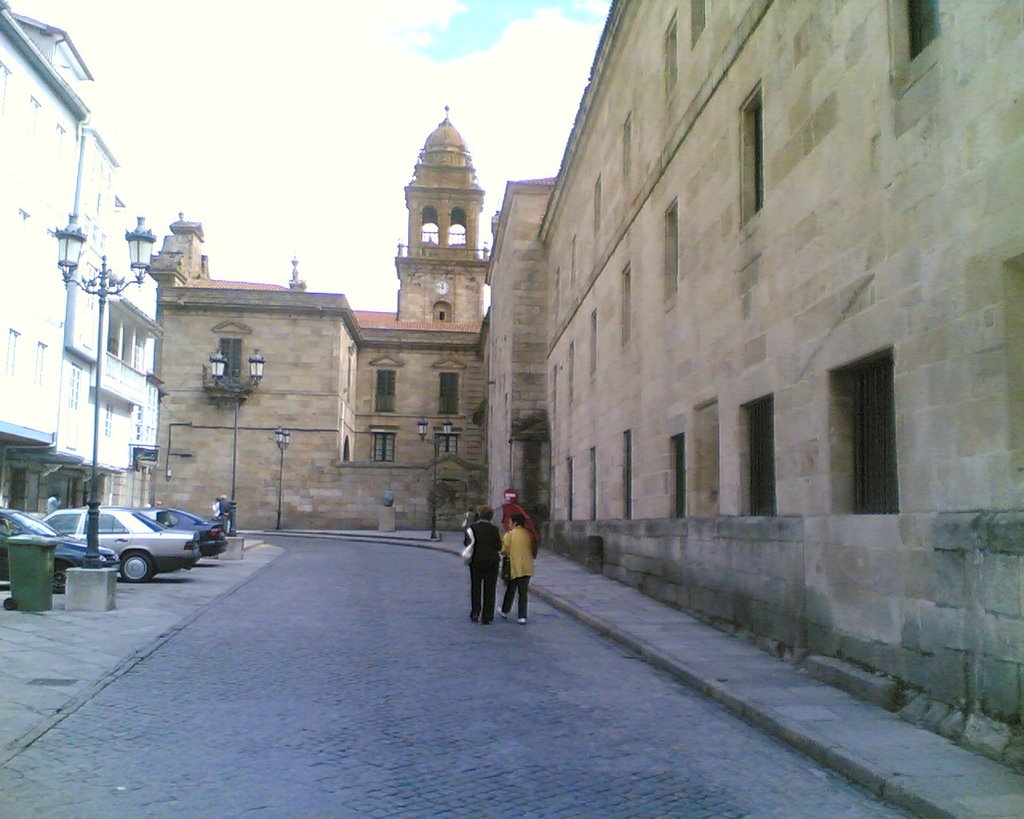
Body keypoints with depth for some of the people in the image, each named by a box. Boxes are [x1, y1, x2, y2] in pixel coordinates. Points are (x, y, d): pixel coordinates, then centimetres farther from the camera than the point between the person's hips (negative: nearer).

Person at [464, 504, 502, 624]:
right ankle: (486, 617, 5)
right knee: (489, 590, 5)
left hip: (476, 561, 0)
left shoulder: (472, 527, -5)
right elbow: (499, 547, -2)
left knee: (475, 588, 15)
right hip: (492, 562, 0)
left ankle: (475, 613, 13)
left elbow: (468, 543, -7)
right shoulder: (494, 529, -4)